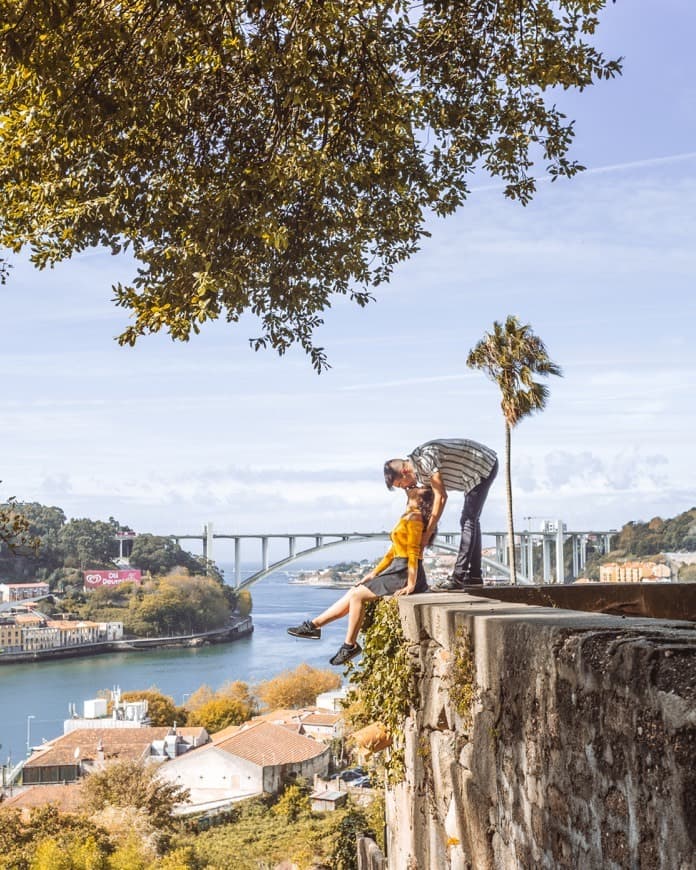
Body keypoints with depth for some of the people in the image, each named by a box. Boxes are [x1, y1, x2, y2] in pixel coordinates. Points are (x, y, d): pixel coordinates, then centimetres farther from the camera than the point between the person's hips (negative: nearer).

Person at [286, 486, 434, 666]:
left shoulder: (413, 518, -13)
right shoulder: (407, 517, 18)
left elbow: (413, 553, -18)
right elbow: (393, 551, 20)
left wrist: (411, 585, -21)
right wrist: (374, 573, 17)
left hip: (405, 574, -9)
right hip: (397, 570, 9)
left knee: (357, 595, -12)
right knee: (354, 592, 6)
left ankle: (350, 645, -4)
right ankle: (313, 625, 7)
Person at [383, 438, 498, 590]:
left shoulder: (425, 458, -25)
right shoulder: (419, 470, 5)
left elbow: (441, 497, -24)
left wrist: (428, 533, -20)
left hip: (484, 465, -10)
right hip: (481, 468, 10)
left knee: (468, 521, -13)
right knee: (470, 520, 13)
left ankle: (459, 577, -16)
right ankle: (473, 575, 17)